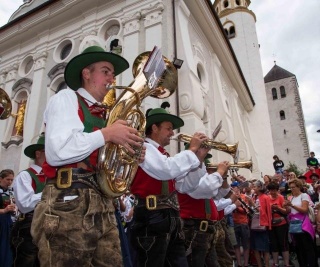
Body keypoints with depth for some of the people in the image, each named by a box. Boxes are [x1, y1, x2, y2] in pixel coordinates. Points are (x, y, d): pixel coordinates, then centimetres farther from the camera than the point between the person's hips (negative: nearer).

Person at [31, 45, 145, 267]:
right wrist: (106, 134, -13)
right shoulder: (66, 98, 1)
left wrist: (130, 155, 6)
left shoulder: (102, 113, 21)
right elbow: (56, 152, -17)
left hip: (103, 207, 8)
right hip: (69, 203, -7)